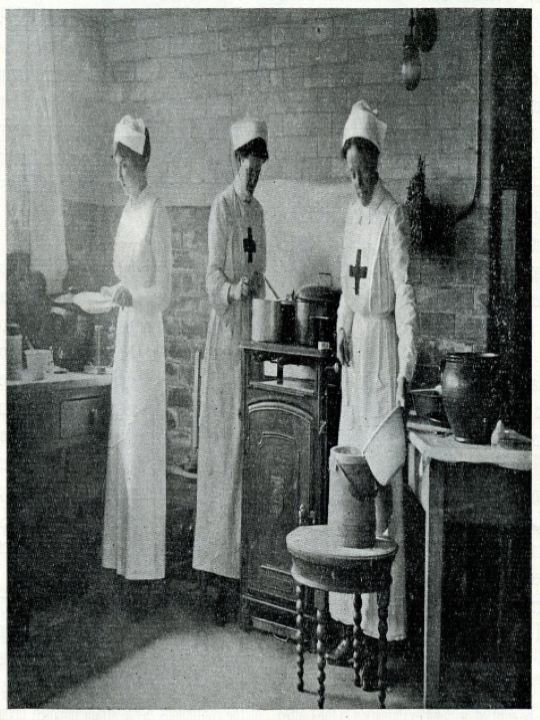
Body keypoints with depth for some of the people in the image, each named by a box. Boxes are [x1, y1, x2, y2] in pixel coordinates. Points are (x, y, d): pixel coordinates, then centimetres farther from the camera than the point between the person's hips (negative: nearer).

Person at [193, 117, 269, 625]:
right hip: (226, 334, -7)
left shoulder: (257, 210, 16)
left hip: (252, 331, 7)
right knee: (225, 445, -6)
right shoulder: (222, 206, -6)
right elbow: (212, 275, -14)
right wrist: (231, 289, -31)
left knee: (249, 444, 8)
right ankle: (223, 575, 0)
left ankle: (245, 560, 16)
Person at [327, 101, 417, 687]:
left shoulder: (392, 217, -10)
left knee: (383, 490, -5)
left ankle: (379, 636, 3)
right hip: (352, 351, 8)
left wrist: (406, 369, -20)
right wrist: (341, 330, 6)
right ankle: (349, 625, 21)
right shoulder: (352, 213, 16)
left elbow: (405, 296, -15)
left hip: (382, 347, -8)